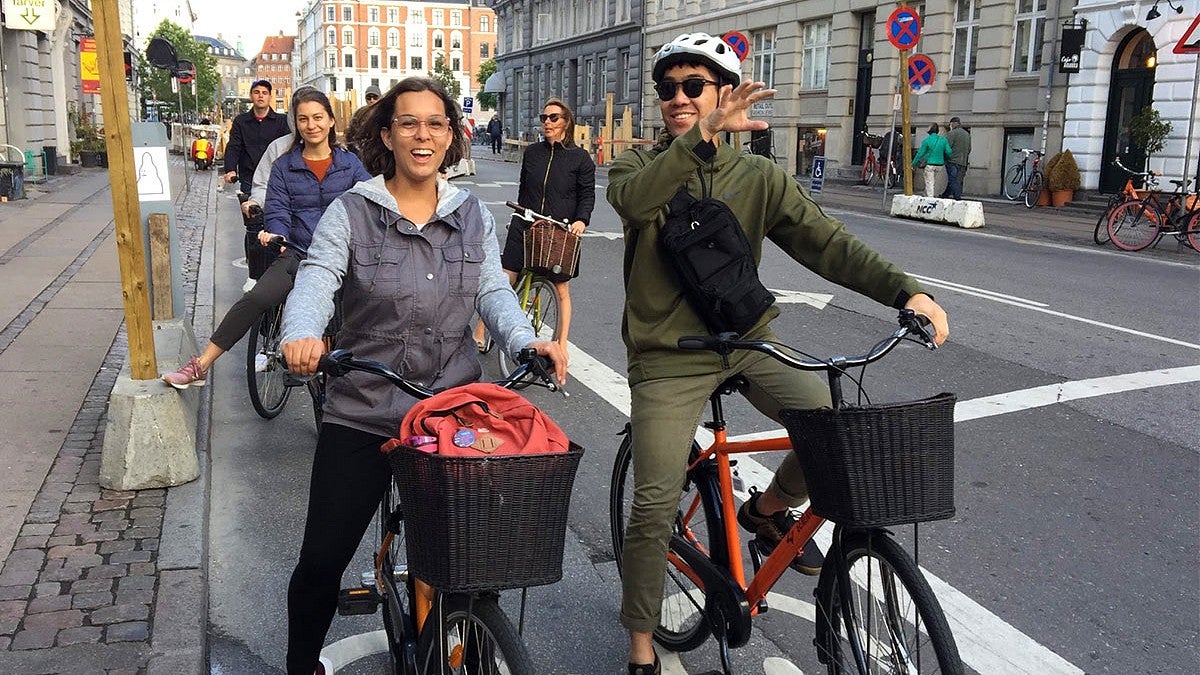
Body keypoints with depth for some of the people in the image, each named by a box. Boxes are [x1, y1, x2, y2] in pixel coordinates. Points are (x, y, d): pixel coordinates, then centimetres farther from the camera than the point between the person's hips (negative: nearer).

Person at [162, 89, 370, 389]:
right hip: (297, 254, 0)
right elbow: (278, 213, 3)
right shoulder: (284, 167, 13)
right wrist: (276, 235, -20)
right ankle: (200, 366, -19)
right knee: (256, 298, -24)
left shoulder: (350, 163, 12)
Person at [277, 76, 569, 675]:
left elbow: (494, 292, 0)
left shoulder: (472, 214, 8)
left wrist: (527, 340, -21)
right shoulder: (352, 211, -2)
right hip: (363, 413, -2)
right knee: (321, 560, 1)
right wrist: (302, 334, -38)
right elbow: (315, 282, -15)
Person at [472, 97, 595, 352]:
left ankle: (561, 345, 16)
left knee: (561, 289, 6)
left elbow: (587, 194, 1)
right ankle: (479, 332, 7)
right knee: (504, 282, -2)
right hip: (525, 228, 2)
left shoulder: (580, 157, 1)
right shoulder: (532, 152, 10)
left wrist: (581, 220, -15)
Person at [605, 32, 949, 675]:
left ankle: (767, 509, 14)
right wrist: (704, 134, -38)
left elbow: (826, 240, -8)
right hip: (668, 355, -2)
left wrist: (905, 290, -23)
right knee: (654, 505, -6)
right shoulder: (642, 164, 0)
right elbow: (633, 199, -25)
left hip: (747, 342, 2)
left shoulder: (759, 177, 4)